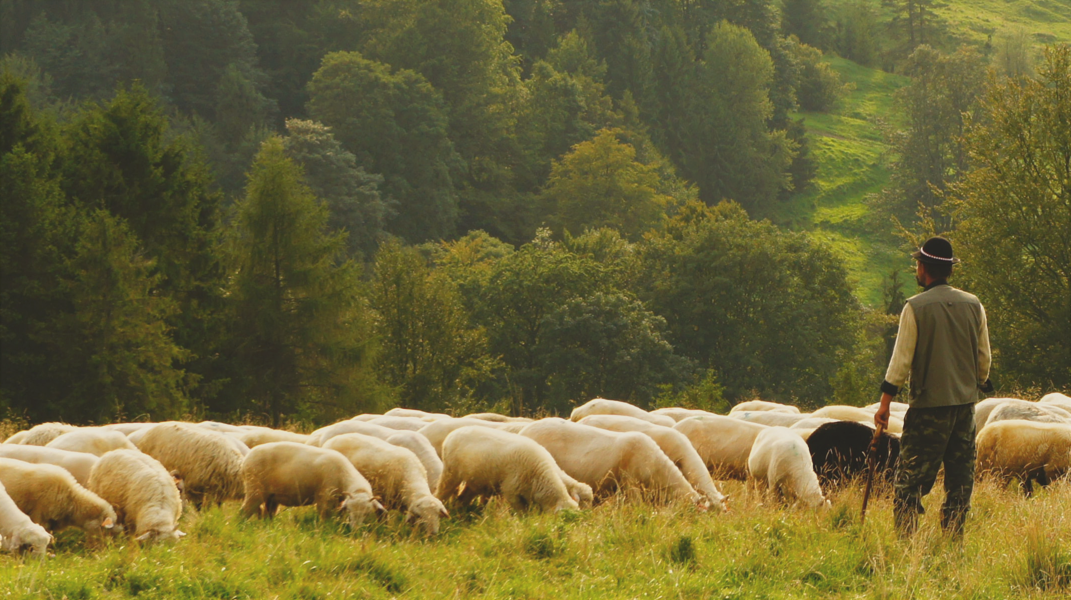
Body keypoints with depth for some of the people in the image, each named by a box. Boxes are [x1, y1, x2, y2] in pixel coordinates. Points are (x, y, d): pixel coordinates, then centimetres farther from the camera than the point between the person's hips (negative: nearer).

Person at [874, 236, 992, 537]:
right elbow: (984, 358, 11)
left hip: (928, 404, -4)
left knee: (909, 479, -2)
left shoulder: (915, 308, -9)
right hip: (965, 401, 5)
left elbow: (901, 360, -9)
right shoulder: (973, 305, 4)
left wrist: (885, 403, -3)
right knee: (960, 479, 11)